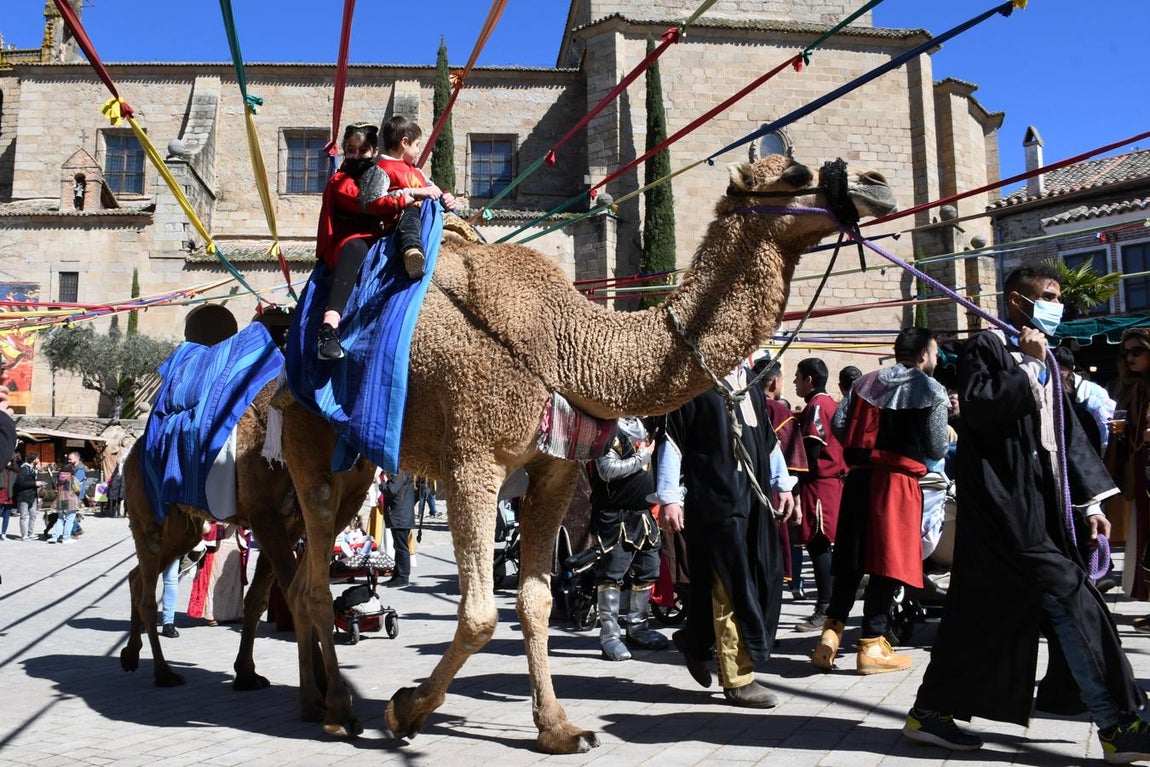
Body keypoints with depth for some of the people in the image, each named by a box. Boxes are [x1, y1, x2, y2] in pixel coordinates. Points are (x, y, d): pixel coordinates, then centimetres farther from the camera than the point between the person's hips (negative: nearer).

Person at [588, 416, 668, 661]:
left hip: (643, 514, 9)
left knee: (646, 573, 13)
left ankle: (637, 627, 24)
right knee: (612, 575, -4)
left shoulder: (639, 424, 14)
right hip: (615, 515, -9)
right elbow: (607, 469, -23)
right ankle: (609, 634, 1)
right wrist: (641, 459, -14)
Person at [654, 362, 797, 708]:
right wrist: (669, 497, -13)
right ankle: (738, 678, 8)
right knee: (732, 587, -3)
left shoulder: (749, 381, 17)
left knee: (766, 579, 8)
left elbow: (768, 437, 24)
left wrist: (782, 484, 21)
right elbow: (672, 437, -10)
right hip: (714, 499, -8)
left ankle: (696, 641, 26)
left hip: (753, 497, 8)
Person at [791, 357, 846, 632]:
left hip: (819, 484, -10)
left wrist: (801, 481, -13)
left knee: (818, 545, -9)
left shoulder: (816, 406, -12)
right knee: (823, 547, 14)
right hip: (835, 481, 10)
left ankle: (824, 611, -7)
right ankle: (833, 605, 20)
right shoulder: (830, 403, 17)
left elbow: (812, 451, -18)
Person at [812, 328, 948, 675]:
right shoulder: (931, 390, -1)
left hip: (859, 477, 5)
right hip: (899, 480, -5)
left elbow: (838, 424, 3)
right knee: (888, 560, 0)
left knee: (851, 558, 11)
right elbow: (937, 449, -3)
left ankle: (830, 634, 8)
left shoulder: (866, 382, 12)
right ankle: (872, 644, 3)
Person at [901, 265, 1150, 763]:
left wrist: (1089, 502, 15)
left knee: (983, 612, 9)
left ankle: (933, 713, 19)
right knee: (1071, 602, -11)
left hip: (1042, 507, 8)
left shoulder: (1045, 362, 21)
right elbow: (978, 407, -20)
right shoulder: (985, 348, -3)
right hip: (1005, 505, -8)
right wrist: (1027, 365, -12)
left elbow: (1068, 436, 21)